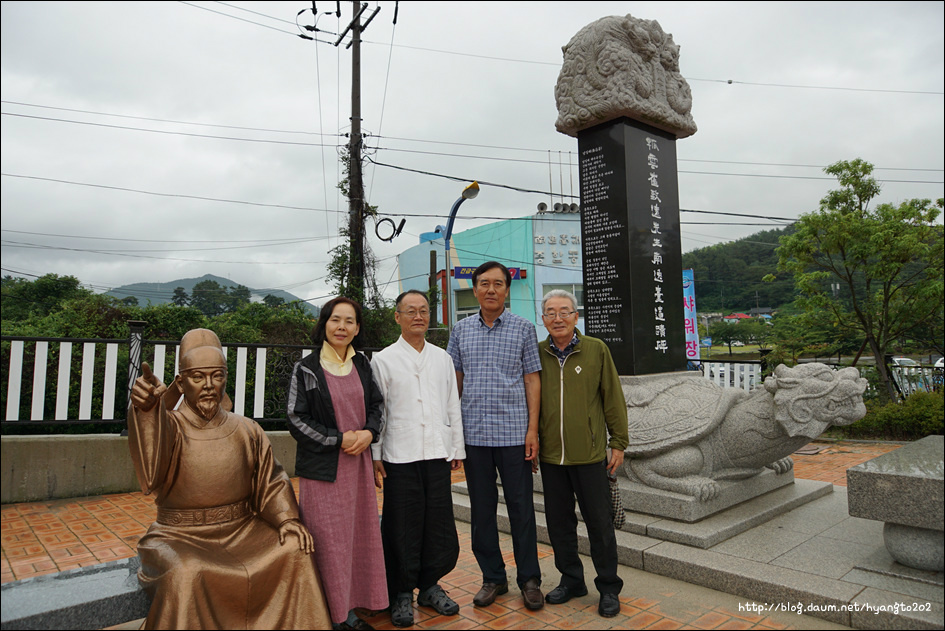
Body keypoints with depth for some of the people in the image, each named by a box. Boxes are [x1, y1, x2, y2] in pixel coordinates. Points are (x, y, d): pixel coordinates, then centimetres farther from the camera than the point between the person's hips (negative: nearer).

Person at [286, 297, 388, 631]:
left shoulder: (362, 365, 7)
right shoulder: (306, 369, -5)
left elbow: (376, 406, 13)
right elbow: (296, 419, -7)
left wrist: (368, 433, -7)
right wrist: (339, 439, -13)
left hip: (359, 464, 4)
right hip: (322, 467, -4)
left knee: (360, 533, 9)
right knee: (328, 538, 2)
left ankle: (352, 604, 25)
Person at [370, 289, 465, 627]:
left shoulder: (442, 358, 11)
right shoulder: (383, 360, 1)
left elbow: (453, 407, 13)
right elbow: (375, 411, 0)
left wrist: (457, 449, 12)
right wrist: (375, 456, -3)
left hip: (438, 453, 3)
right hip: (400, 457, -3)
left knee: (439, 523, 8)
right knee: (402, 526, 4)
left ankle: (430, 586, 28)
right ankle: (402, 594, 22)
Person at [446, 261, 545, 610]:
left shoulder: (524, 328, 2)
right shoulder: (460, 330, 8)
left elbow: (532, 379, 1)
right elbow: (455, 380, 11)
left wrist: (533, 430, -5)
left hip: (514, 433, -2)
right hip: (474, 433, 3)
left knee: (521, 507, 6)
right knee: (481, 509, 11)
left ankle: (529, 579, 23)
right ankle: (492, 577, 27)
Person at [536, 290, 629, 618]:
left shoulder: (596, 350, -3)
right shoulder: (536, 353, 3)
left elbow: (613, 398, 0)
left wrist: (619, 443, -1)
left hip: (590, 454, -2)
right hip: (550, 455, 3)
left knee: (600, 522, 7)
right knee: (559, 521, 14)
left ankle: (609, 588, 25)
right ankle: (571, 579, 33)